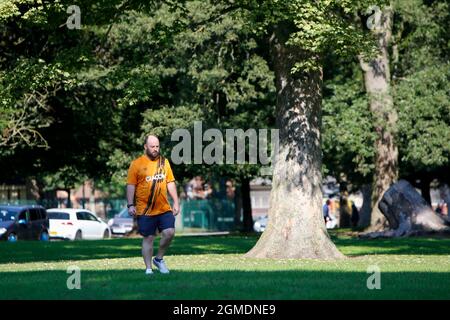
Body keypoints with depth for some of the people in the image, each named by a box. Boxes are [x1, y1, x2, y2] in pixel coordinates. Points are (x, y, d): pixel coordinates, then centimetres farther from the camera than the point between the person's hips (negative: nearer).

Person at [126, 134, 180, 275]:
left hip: (164, 208, 3)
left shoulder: (164, 162, 11)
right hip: (145, 210, -3)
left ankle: (159, 259, 13)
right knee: (148, 238, 1)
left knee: (169, 232, -9)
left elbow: (170, 183, 14)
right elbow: (131, 185, -4)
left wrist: (176, 202, 8)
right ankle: (148, 268, 9)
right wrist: (130, 205, -12)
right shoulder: (136, 164, -2)